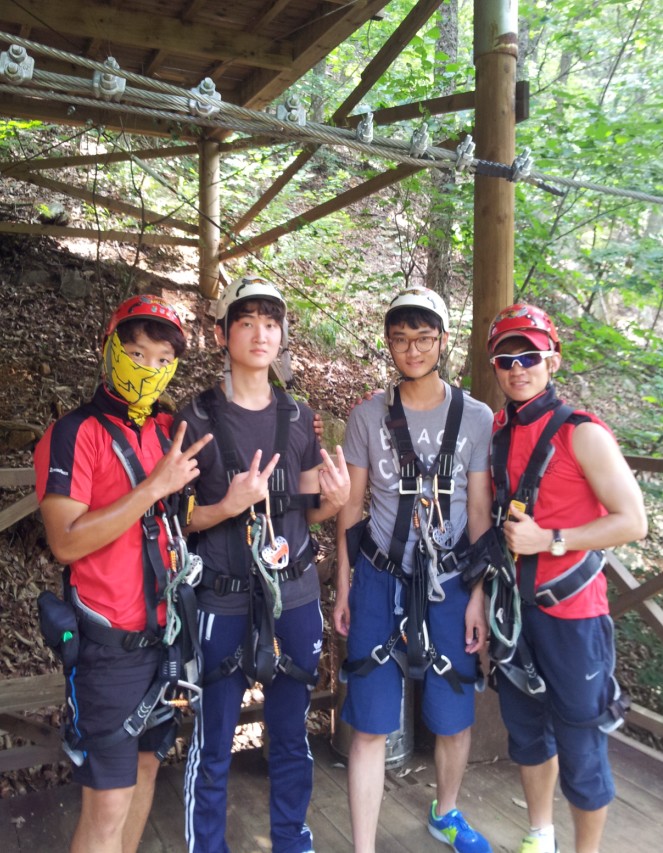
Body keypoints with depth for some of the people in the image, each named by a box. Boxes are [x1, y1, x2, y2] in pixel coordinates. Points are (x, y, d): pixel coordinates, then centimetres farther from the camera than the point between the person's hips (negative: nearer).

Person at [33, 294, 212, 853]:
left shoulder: (171, 432, 6)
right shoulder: (75, 434, -12)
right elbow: (66, 541, -20)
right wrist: (155, 487, -23)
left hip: (165, 632, 6)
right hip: (110, 644, -6)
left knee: (146, 764, 20)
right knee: (108, 805, -1)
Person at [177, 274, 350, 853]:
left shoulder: (298, 418, 6)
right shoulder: (197, 419, -6)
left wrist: (334, 500, -9)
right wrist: (228, 506, -21)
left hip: (295, 595, 4)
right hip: (223, 602, -3)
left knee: (292, 733, 15)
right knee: (214, 740, 7)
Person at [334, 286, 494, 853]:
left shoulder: (476, 417, 1)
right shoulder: (368, 417, 1)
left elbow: (479, 512, 3)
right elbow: (350, 507, 5)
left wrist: (479, 594, -2)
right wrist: (342, 588, 3)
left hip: (448, 584, 1)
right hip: (380, 584, 0)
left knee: (454, 718, 11)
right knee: (370, 725, 0)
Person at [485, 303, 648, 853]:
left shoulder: (583, 434, -13)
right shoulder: (496, 432, 3)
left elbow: (633, 521, -15)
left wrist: (549, 540, -21)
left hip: (571, 613, -6)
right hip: (515, 606, 6)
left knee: (580, 745, 5)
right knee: (526, 728, 20)